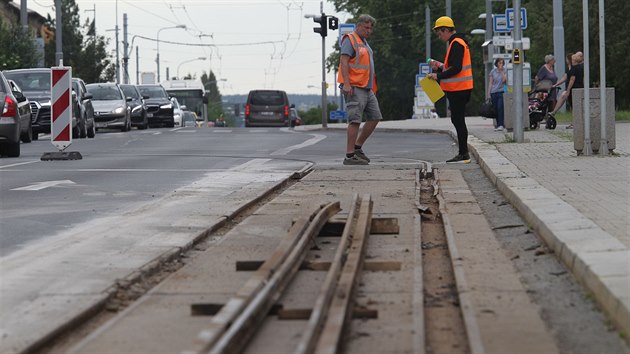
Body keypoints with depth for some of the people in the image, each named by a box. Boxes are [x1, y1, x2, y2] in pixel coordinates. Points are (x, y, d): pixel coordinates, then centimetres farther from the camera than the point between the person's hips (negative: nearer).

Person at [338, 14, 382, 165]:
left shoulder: (364, 42, 22)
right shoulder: (350, 40, -7)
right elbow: (344, 61, -16)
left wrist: (373, 87, 24)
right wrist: (346, 83, -25)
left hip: (366, 89, 10)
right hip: (354, 88, -10)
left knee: (375, 117, 8)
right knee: (355, 120, -11)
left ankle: (357, 147, 17)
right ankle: (350, 156, -11)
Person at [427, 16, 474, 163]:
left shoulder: (456, 44, -14)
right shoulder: (458, 42, 18)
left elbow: (456, 68, -22)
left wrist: (438, 76, -16)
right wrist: (441, 67, 17)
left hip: (458, 90, -10)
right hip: (459, 89, 10)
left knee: (458, 120, -7)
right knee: (457, 120, 12)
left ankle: (464, 154, -6)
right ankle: (463, 154, 15)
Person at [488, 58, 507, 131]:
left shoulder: (504, 71, 5)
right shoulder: (493, 71, 10)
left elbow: (504, 80, -11)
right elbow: (490, 83, 10)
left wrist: (501, 71, -10)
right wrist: (488, 94, 4)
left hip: (501, 92, -3)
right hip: (494, 92, 3)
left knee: (500, 108, -15)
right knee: (495, 109, 3)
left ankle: (501, 125, -17)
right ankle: (498, 125, 11)